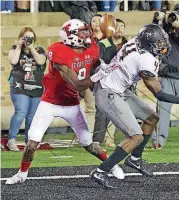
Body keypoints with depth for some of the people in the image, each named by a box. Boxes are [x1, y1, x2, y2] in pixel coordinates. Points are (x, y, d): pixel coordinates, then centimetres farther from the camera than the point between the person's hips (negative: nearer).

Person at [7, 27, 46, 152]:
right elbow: (13, 61, -12)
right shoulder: (15, 49, 8)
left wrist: (31, 47, -11)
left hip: (36, 89, 3)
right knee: (21, 113, -18)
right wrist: (19, 46, -7)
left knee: (32, 116, 4)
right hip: (20, 87, -3)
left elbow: (40, 61, -10)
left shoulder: (39, 50, 10)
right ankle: (11, 140, -10)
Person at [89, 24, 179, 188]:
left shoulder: (136, 42, -7)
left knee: (152, 118, 17)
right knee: (137, 137, -12)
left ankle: (135, 159, 30)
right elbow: (159, 94, -18)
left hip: (119, 91, 9)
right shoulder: (146, 60, -28)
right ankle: (101, 172, -11)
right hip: (109, 95, -9)